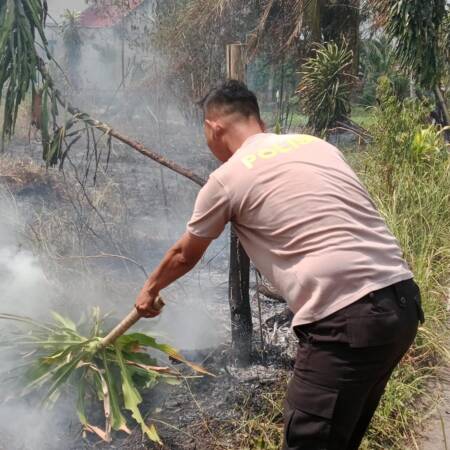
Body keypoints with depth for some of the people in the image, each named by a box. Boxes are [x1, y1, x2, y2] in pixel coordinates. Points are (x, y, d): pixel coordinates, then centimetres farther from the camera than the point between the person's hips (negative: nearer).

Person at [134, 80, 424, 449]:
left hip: (345, 319, -8)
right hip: (403, 299, 8)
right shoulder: (317, 145, 17)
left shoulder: (227, 179, 1)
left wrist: (150, 290, 36)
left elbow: (184, 256, 18)